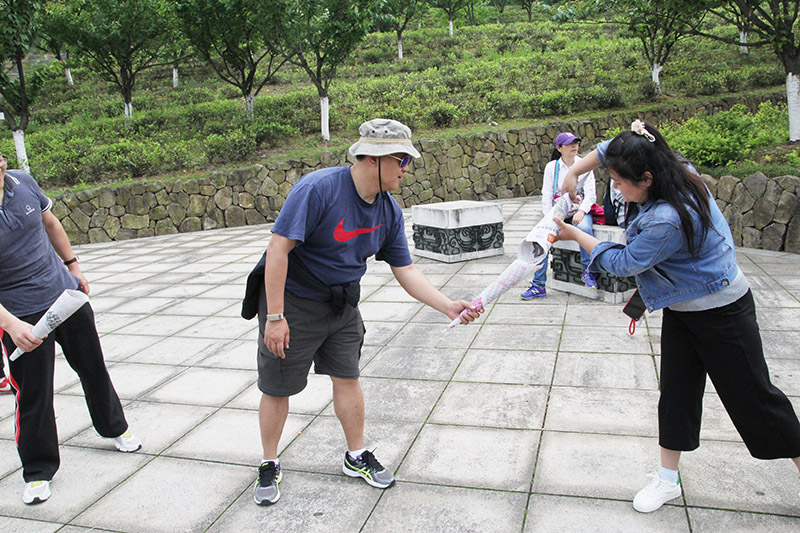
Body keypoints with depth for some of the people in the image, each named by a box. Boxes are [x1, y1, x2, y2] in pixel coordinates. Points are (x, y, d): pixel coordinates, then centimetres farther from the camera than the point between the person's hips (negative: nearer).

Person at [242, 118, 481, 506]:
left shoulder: (389, 210, -5)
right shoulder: (318, 188, -27)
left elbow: (405, 271, -2)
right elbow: (278, 248, -27)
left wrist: (448, 307, -14)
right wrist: (275, 317, -28)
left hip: (342, 305, 6)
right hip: (291, 301, -5)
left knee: (347, 377, 12)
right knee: (277, 388, 5)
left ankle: (356, 457, 32)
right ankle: (269, 466, 27)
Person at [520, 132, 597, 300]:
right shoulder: (552, 166, 4)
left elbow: (590, 193, -4)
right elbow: (546, 196, 0)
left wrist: (581, 211, -23)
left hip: (580, 211, -1)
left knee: (584, 228, -35)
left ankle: (587, 271, -13)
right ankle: (538, 285, -18)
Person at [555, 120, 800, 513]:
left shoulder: (667, 221, -36)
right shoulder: (677, 172, -10)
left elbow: (624, 263, -19)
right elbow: (612, 149, 5)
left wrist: (576, 236, -10)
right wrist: (574, 172, -2)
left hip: (721, 312, -9)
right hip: (681, 308, 9)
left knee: (753, 395, 6)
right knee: (676, 390, 12)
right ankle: (668, 479, 24)